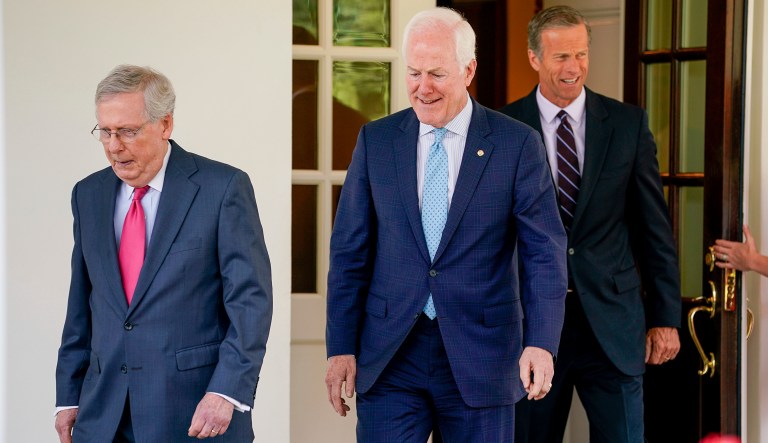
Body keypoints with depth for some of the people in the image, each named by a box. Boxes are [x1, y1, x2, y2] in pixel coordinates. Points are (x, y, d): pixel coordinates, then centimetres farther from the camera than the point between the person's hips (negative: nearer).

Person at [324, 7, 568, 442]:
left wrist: (541, 343, -17)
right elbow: (350, 251, 6)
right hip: (389, 357, 1)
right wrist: (341, 348, 0)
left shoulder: (518, 144, -2)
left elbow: (545, 252, -4)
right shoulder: (375, 141, 5)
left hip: (479, 356, -1)